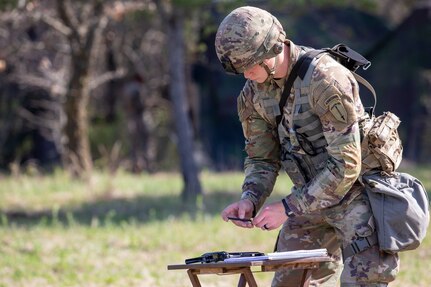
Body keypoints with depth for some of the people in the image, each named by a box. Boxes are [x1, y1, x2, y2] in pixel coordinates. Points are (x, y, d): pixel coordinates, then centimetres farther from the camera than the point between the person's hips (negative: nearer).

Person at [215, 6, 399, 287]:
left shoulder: (324, 79, -26)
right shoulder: (253, 94, -2)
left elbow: (346, 165, -26)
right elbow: (261, 158, 6)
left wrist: (289, 207, -25)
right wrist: (249, 200, -15)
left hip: (355, 195, -7)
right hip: (311, 199, 7)